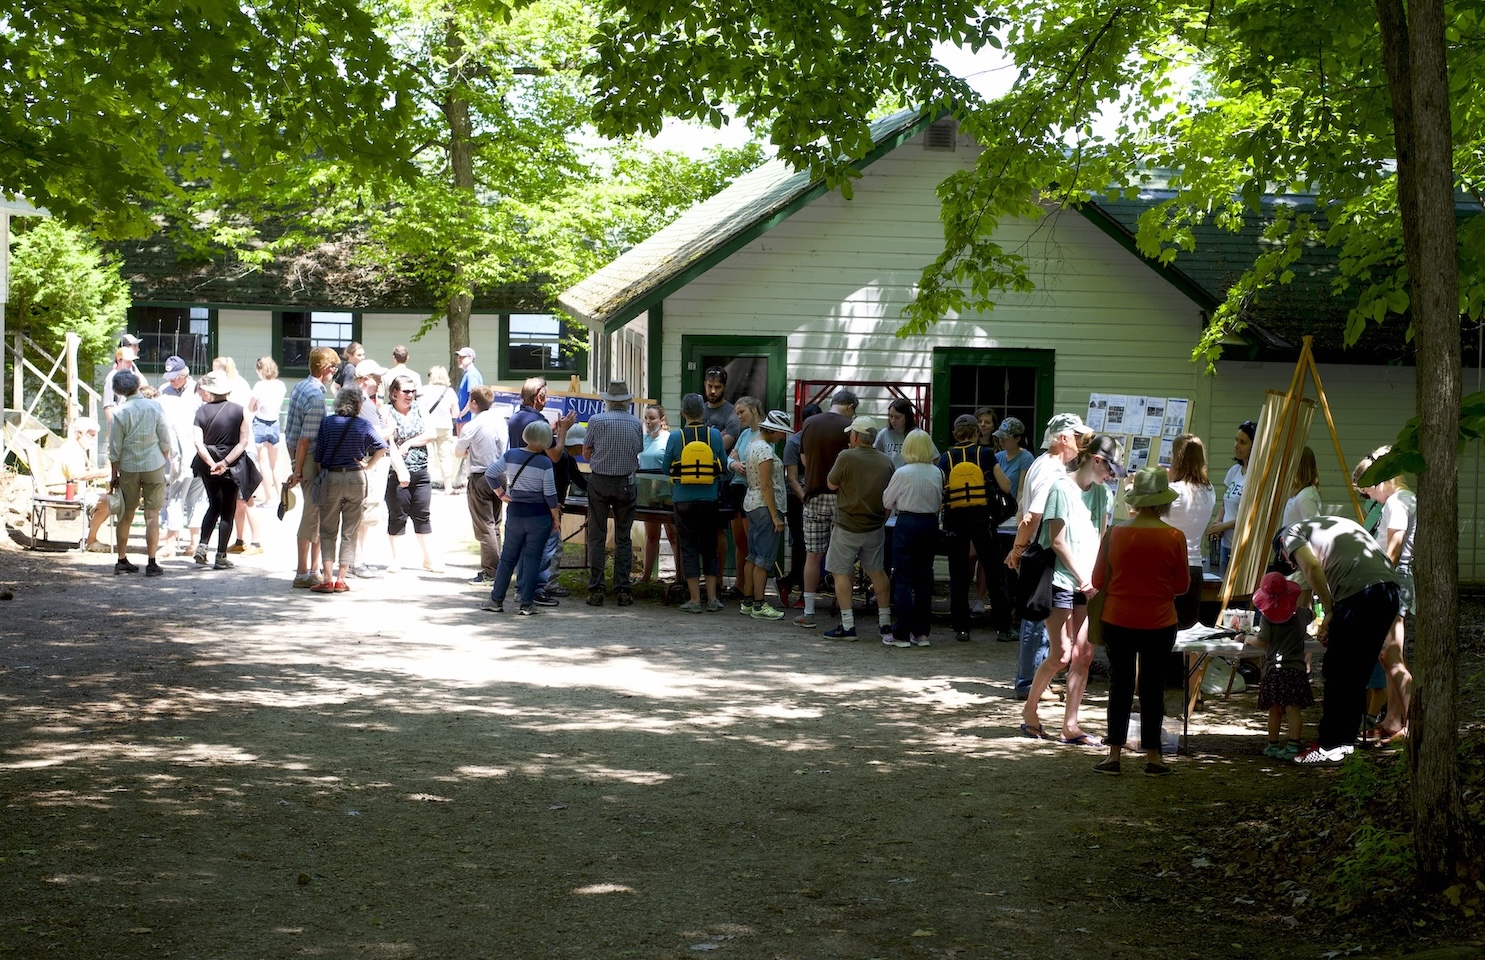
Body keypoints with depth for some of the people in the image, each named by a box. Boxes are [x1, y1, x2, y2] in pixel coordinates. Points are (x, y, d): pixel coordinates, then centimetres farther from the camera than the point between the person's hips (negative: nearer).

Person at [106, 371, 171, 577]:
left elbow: (115, 449, -3)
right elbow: (165, 440, -1)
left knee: (126, 516, 13)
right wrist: (165, 462, 15)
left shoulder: (120, 413, -6)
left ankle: (122, 560, 18)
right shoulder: (155, 407, -5)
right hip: (154, 466, -1)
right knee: (152, 515, 0)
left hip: (128, 468, 1)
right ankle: (152, 563, -3)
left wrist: (114, 474, 7)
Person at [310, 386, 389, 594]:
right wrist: (368, 465, 2)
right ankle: (341, 579, 6)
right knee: (350, 531, 8)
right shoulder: (364, 425, -2)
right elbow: (382, 448, -9)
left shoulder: (328, 423, -2)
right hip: (356, 478, 0)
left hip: (331, 478, 0)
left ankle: (327, 579, -2)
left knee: (328, 531, 7)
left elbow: (318, 456, -1)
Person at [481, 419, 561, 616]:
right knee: (532, 558, 3)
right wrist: (556, 517, 1)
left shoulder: (510, 456, -3)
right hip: (539, 516, -3)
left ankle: (496, 600, 14)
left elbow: (490, 474, -2)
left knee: (508, 557, 13)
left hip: (515, 513, 3)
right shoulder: (544, 463, -12)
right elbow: (550, 494, -10)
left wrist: (501, 493, 7)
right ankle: (527, 604, 3)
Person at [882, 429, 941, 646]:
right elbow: (940, 503, 10)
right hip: (930, 524, 4)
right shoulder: (937, 473, -2)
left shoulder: (902, 473, -13)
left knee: (903, 579, 1)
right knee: (924, 577, 10)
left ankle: (903, 632, 0)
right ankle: (922, 631, 13)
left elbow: (887, 501, -1)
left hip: (907, 524, -4)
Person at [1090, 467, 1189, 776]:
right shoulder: (1175, 538, -9)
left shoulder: (1115, 533, -8)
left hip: (1118, 622, 0)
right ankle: (1152, 757, 14)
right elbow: (1181, 585, -1)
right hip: (1159, 624, 0)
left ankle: (1114, 755, 10)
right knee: (1153, 687, 10)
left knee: (1120, 685, 10)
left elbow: (1098, 581, -1)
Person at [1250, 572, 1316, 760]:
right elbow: (1312, 615, 28)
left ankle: (1273, 746, 14)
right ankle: (1293, 746, -10)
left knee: (1274, 710, 6)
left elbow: (1262, 641, -7)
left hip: (1273, 669, -2)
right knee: (1294, 709, -4)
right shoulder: (1300, 613, 5)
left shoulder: (1266, 617, -7)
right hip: (1296, 668, 2)